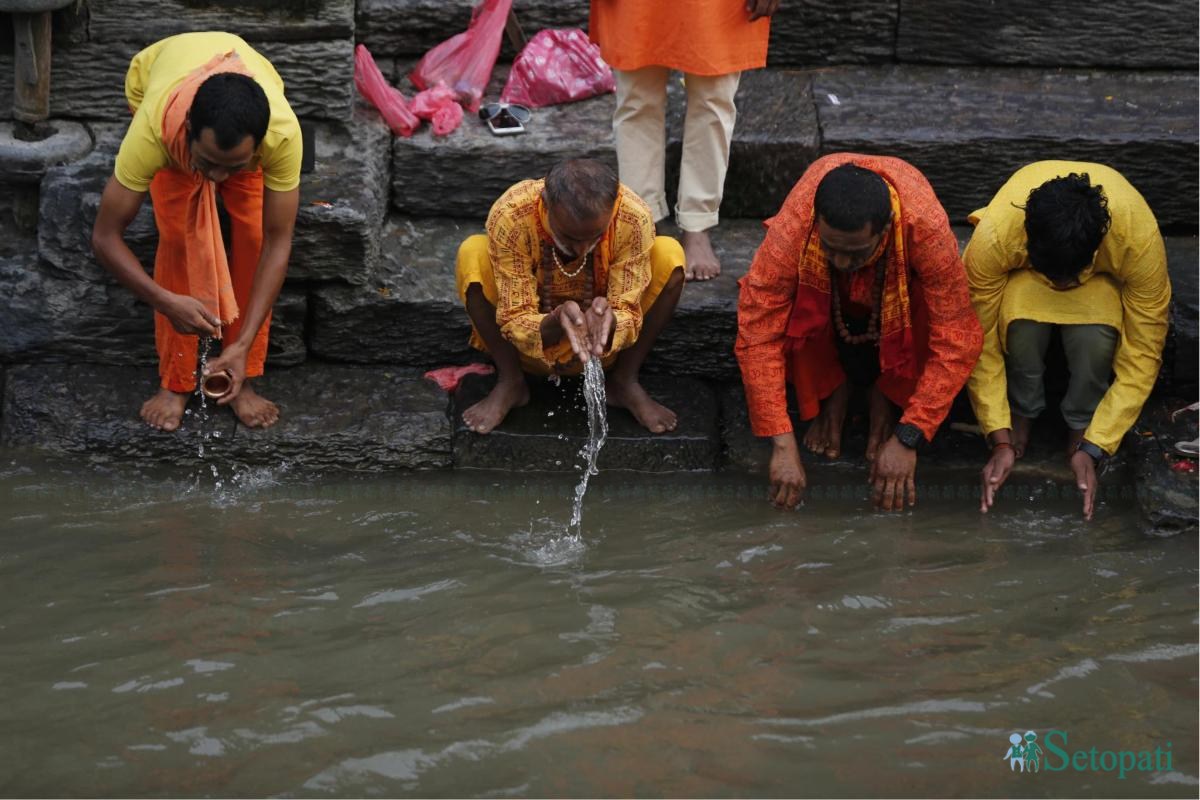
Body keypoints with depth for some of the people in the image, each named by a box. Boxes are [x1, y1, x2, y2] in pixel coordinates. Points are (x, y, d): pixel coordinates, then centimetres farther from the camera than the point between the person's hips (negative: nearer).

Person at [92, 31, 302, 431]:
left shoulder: (282, 131, -44)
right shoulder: (153, 128, -46)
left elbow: (277, 243, -33)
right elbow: (104, 237, -35)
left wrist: (242, 345, -39)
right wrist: (167, 302, -47)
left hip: (249, 82, 1)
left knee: (252, 233, -13)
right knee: (178, 234, -15)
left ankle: (242, 378, 3)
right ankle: (175, 382, 0)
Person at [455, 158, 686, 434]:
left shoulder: (634, 218, -28)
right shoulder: (509, 216, -32)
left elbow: (629, 314, -23)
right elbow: (516, 322, -27)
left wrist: (607, 321, -48)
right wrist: (557, 323, -50)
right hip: (532, 339, -1)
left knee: (670, 255, -23)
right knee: (472, 254, -28)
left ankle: (625, 383, -4)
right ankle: (510, 384, -7)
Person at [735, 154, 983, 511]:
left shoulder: (926, 228, -41)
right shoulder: (790, 229, -40)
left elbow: (956, 342, -35)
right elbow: (757, 335, -35)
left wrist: (907, 438, -37)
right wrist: (782, 445, -38)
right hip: (827, 302, 1)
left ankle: (884, 399, -5)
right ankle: (831, 392, -5)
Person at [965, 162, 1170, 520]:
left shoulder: (1140, 238, -38)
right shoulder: (993, 237, -39)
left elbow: (1143, 353, -28)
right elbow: (979, 341, -26)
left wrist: (1093, 448, -32)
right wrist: (1000, 439, -29)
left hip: (1104, 276, 0)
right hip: (1023, 274, 0)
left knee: (1095, 334, -35)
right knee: (1023, 324, -36)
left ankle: (1080, 428, -6)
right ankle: (1021, 413, -7)